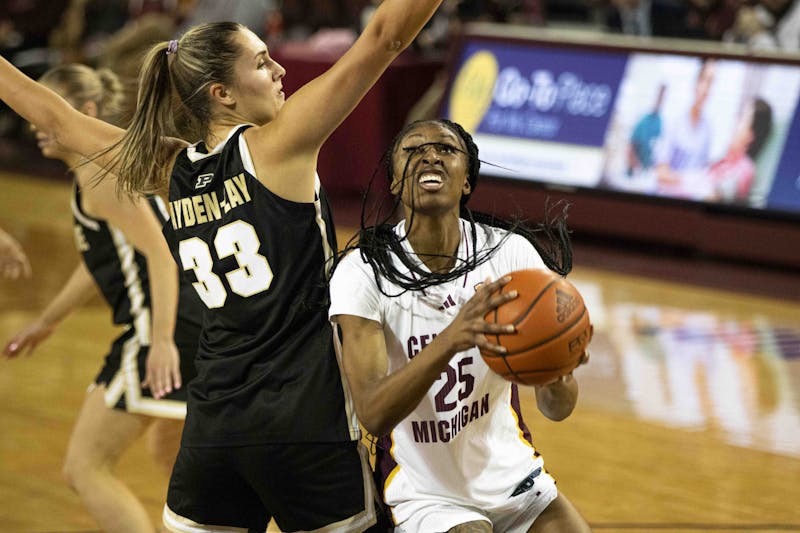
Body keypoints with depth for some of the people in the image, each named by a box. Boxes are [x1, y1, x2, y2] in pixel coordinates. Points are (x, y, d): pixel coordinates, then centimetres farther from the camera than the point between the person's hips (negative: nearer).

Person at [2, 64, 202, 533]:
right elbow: (104, 258, 31)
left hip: (165, 328, -11)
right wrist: (48, 320, 38)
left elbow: (160, 252, -21)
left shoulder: (99, 172, -12)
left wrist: (162, 339, -29)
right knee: (172, 453, 30)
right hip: (200, 325, 11)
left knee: (86, 468, -8)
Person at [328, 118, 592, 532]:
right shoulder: (363, 273, -16)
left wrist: (556, 374, -34)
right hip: (425, 495, -3)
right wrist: (451, 340, -42)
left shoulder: (512, 253, -10)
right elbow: (373, 415, -27)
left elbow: (557, 408, -10)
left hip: (516, 481, 3)